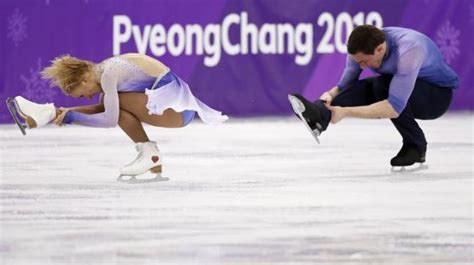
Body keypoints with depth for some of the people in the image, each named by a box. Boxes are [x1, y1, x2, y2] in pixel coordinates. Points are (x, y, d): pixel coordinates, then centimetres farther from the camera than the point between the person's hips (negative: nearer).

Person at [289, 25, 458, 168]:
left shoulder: (408, 50, -38)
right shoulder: (362, 49, -16)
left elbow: (394, 108, -42)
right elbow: (345, 85, -4)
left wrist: (346, 112, -43)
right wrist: (330, 95, -29)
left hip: (438, 93, -7)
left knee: (383, 86, -33)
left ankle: (415, 146, -19)